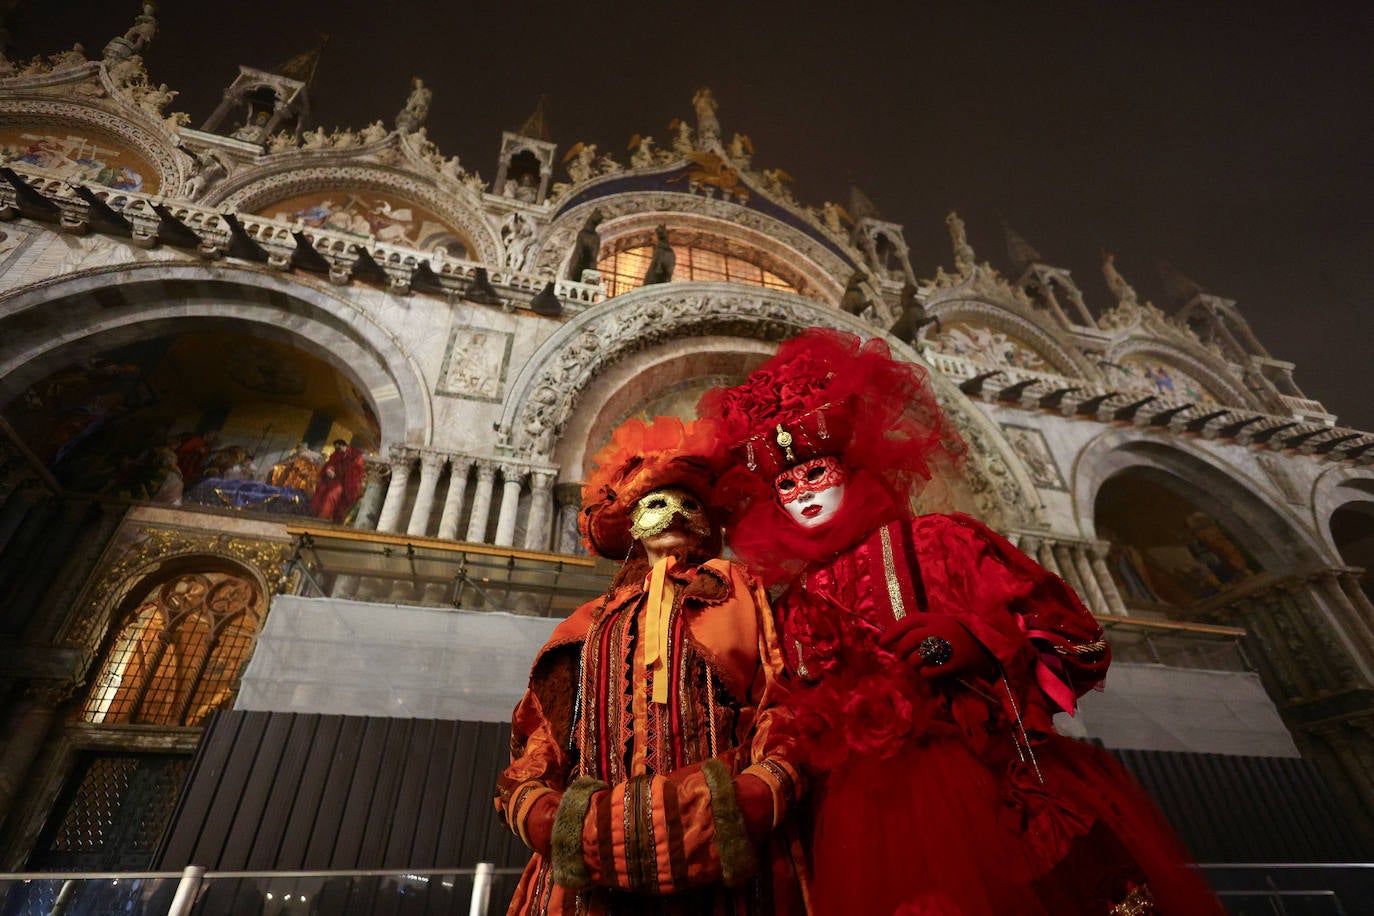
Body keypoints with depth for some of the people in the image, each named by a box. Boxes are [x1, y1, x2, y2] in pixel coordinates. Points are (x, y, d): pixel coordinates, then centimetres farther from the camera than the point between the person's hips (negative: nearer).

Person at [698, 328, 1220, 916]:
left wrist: (973, 638, -12)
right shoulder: (799, 605, 16)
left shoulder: (940, 541, 9)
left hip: (998, 774, -1)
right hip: (880, 805, 1)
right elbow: (806, 733, 15)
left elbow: (1068, 629, 4)